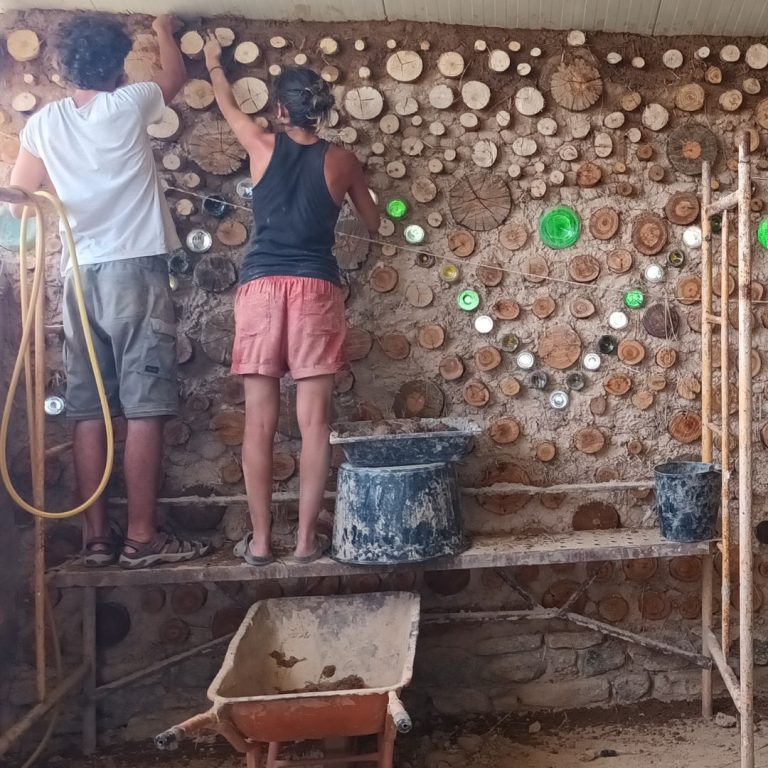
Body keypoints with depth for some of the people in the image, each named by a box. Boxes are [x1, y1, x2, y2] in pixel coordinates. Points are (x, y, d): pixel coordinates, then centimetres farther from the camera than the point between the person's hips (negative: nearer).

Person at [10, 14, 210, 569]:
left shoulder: (43, 122, 10)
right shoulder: (129, 104, 1)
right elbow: (177, 76, 22)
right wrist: (163, 29, 38)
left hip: (80, 276, 5)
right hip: (135, 271, -5)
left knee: (90, 411, 5)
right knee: (145, 409, -5)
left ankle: (97, 537, 8)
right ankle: (142, 537, -4)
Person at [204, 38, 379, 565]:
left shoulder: (263, 145, 8)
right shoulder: (341, 160, 8)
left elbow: (228, 104, 31)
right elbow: (373, 223, 22)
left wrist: (214, 63, 51)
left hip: (261, 288, 0)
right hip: (316, 290, 0)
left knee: (260, 421, 2)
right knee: (315, 421, 2)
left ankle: (260, 540, 7)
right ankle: (307, 538, 5)